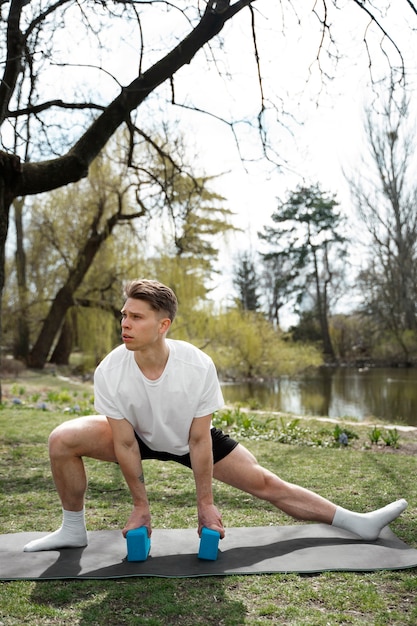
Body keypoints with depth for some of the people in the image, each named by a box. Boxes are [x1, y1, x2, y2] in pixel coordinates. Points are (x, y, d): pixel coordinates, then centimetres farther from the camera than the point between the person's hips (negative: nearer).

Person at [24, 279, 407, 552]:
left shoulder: (198, 366, -34)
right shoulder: (110, 372, -30)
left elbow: (199, 441, -23)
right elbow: (125, 443, -20)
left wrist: (205, 504, -15)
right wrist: (141, 506, -11)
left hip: (192, 437, -1)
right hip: (139, 436, 1)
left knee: (266, 483, -6)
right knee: (63, 440, -20)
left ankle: (359, 523, 6)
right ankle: (73, 530, 2)